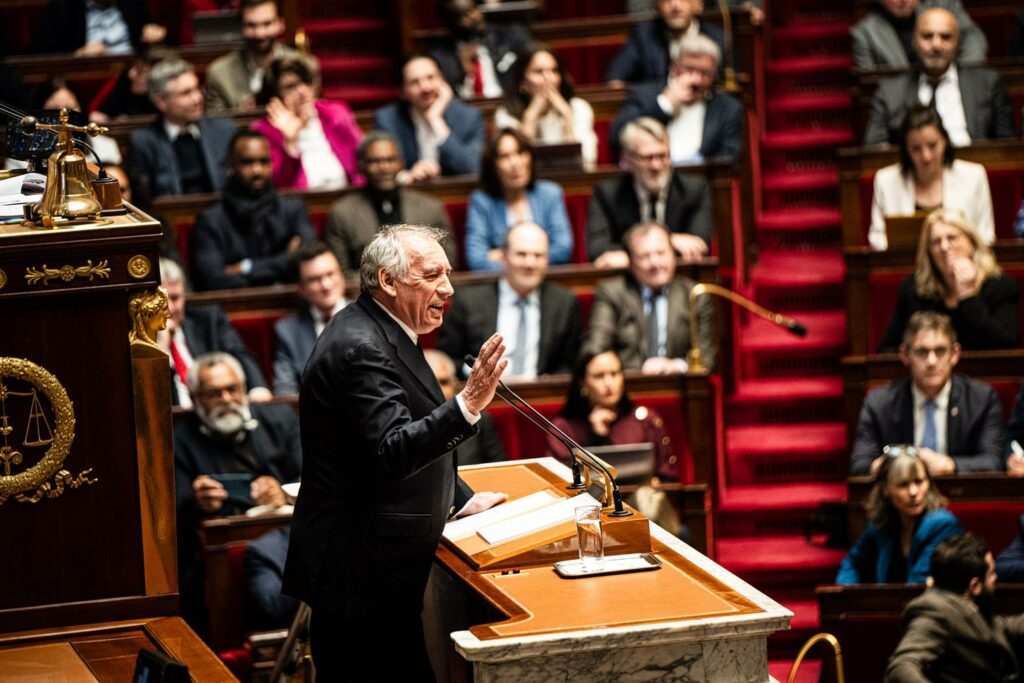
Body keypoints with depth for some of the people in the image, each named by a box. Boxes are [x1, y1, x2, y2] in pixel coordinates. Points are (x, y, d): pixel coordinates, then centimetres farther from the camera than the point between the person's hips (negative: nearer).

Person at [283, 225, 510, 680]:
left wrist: (462, 501, 20)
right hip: (360, 571, -10)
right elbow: (391, 451, -30)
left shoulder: (384, 333, 14)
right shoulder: (360, 348, -19)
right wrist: (468, 404, -39)